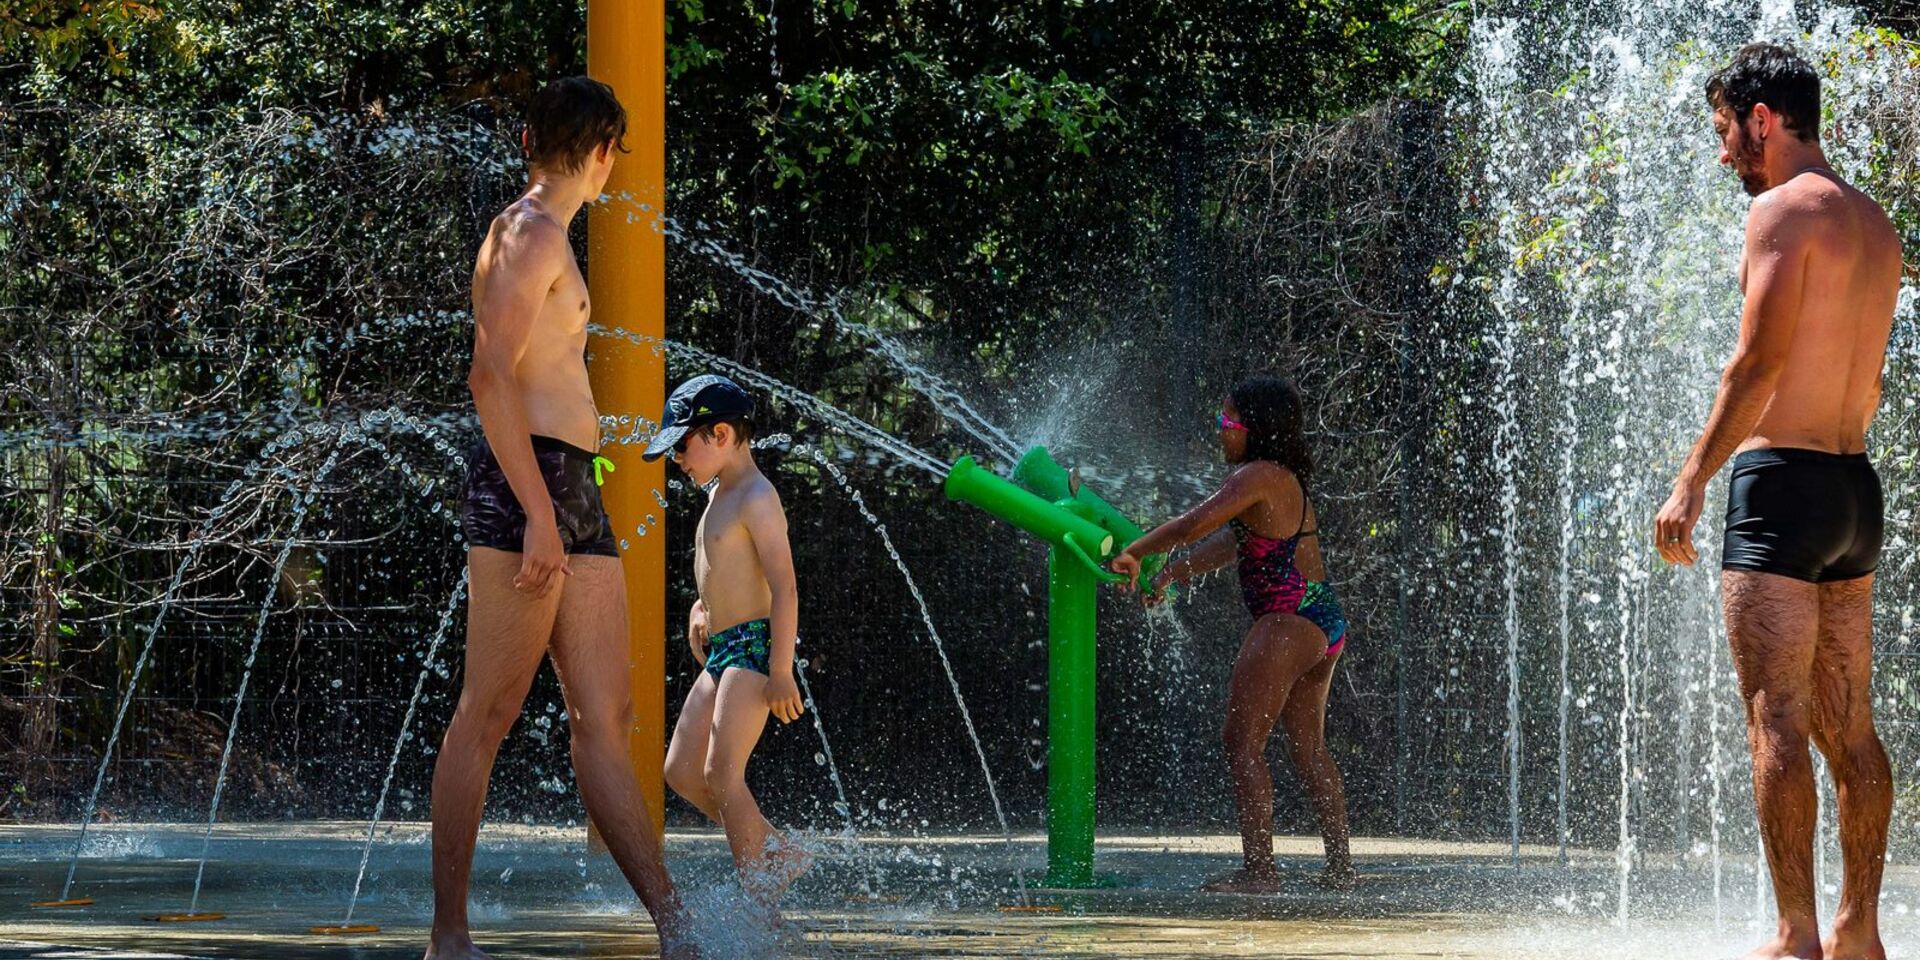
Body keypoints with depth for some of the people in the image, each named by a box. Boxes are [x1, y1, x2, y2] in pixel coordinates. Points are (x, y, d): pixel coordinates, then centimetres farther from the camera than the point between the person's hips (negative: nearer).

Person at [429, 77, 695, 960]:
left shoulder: (542, 239, 24)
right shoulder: (532, 233, -7)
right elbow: (491, 374, -17)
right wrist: (537, 514, -23)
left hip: (575, 493, 10)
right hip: (526, 485, -10)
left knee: (606, 720, 3)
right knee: (488, 714, -8)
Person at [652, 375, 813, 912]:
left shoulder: (756, 499, -13)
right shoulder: (720, 495, 17)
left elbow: (785, 588, -19)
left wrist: (781, 672, -23)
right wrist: (705, 606, 16)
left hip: (753, 647, -10)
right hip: (720, 652, 10)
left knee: (722, 773, -16)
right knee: (681, 771, 7)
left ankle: (761, 899, -13)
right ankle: (779, 855, 13)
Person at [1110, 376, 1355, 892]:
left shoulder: (1258, 476, -14)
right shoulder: (1285, 478, 16)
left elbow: (1194, 525, -23)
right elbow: (1232, 541, 23)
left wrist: (1133, 553, -11)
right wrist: (1172, 573, 20)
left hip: (1287, 622, -10)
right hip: (1323, 623, 10)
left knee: (1243, 743, -8)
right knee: (1309, 748, 17)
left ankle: (1258, 866, -12)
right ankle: (1340, 865, 20)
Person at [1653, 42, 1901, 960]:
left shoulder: (1783, 209, -10)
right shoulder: (1875, 224, 17)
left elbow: (1760, 361, -17)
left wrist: (1693, 479, -15)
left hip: (1783, 478, -9)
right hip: (1857, 483, 9)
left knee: (1776, 721, -9)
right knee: (1849, 727, 10)